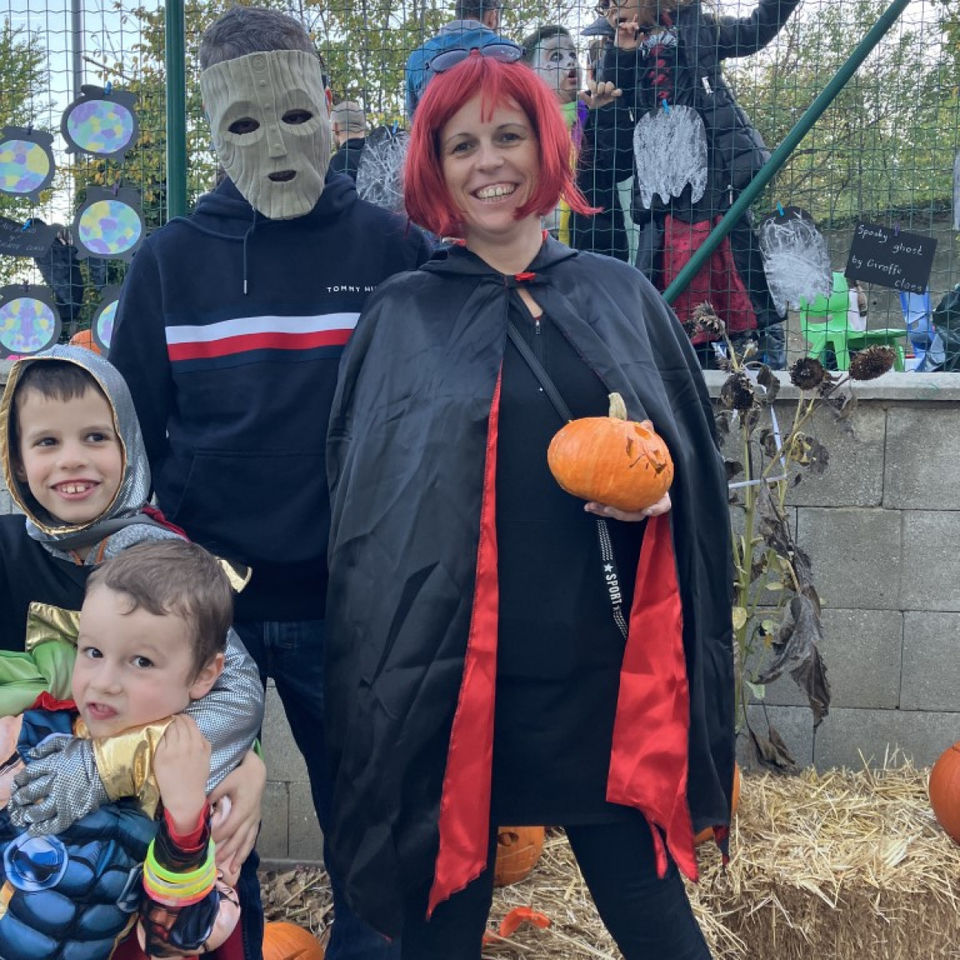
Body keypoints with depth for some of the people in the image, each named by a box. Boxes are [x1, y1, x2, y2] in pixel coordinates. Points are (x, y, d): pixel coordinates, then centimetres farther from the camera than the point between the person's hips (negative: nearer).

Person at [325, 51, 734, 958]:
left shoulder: (621, 295, 10)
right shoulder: (399, 315, 6)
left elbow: (693, 453, 15)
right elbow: (355, 494, 5)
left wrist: (656, 488, -7)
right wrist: (377, 655, -2)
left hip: (597, 659, 1)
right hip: (442, 664, -1)